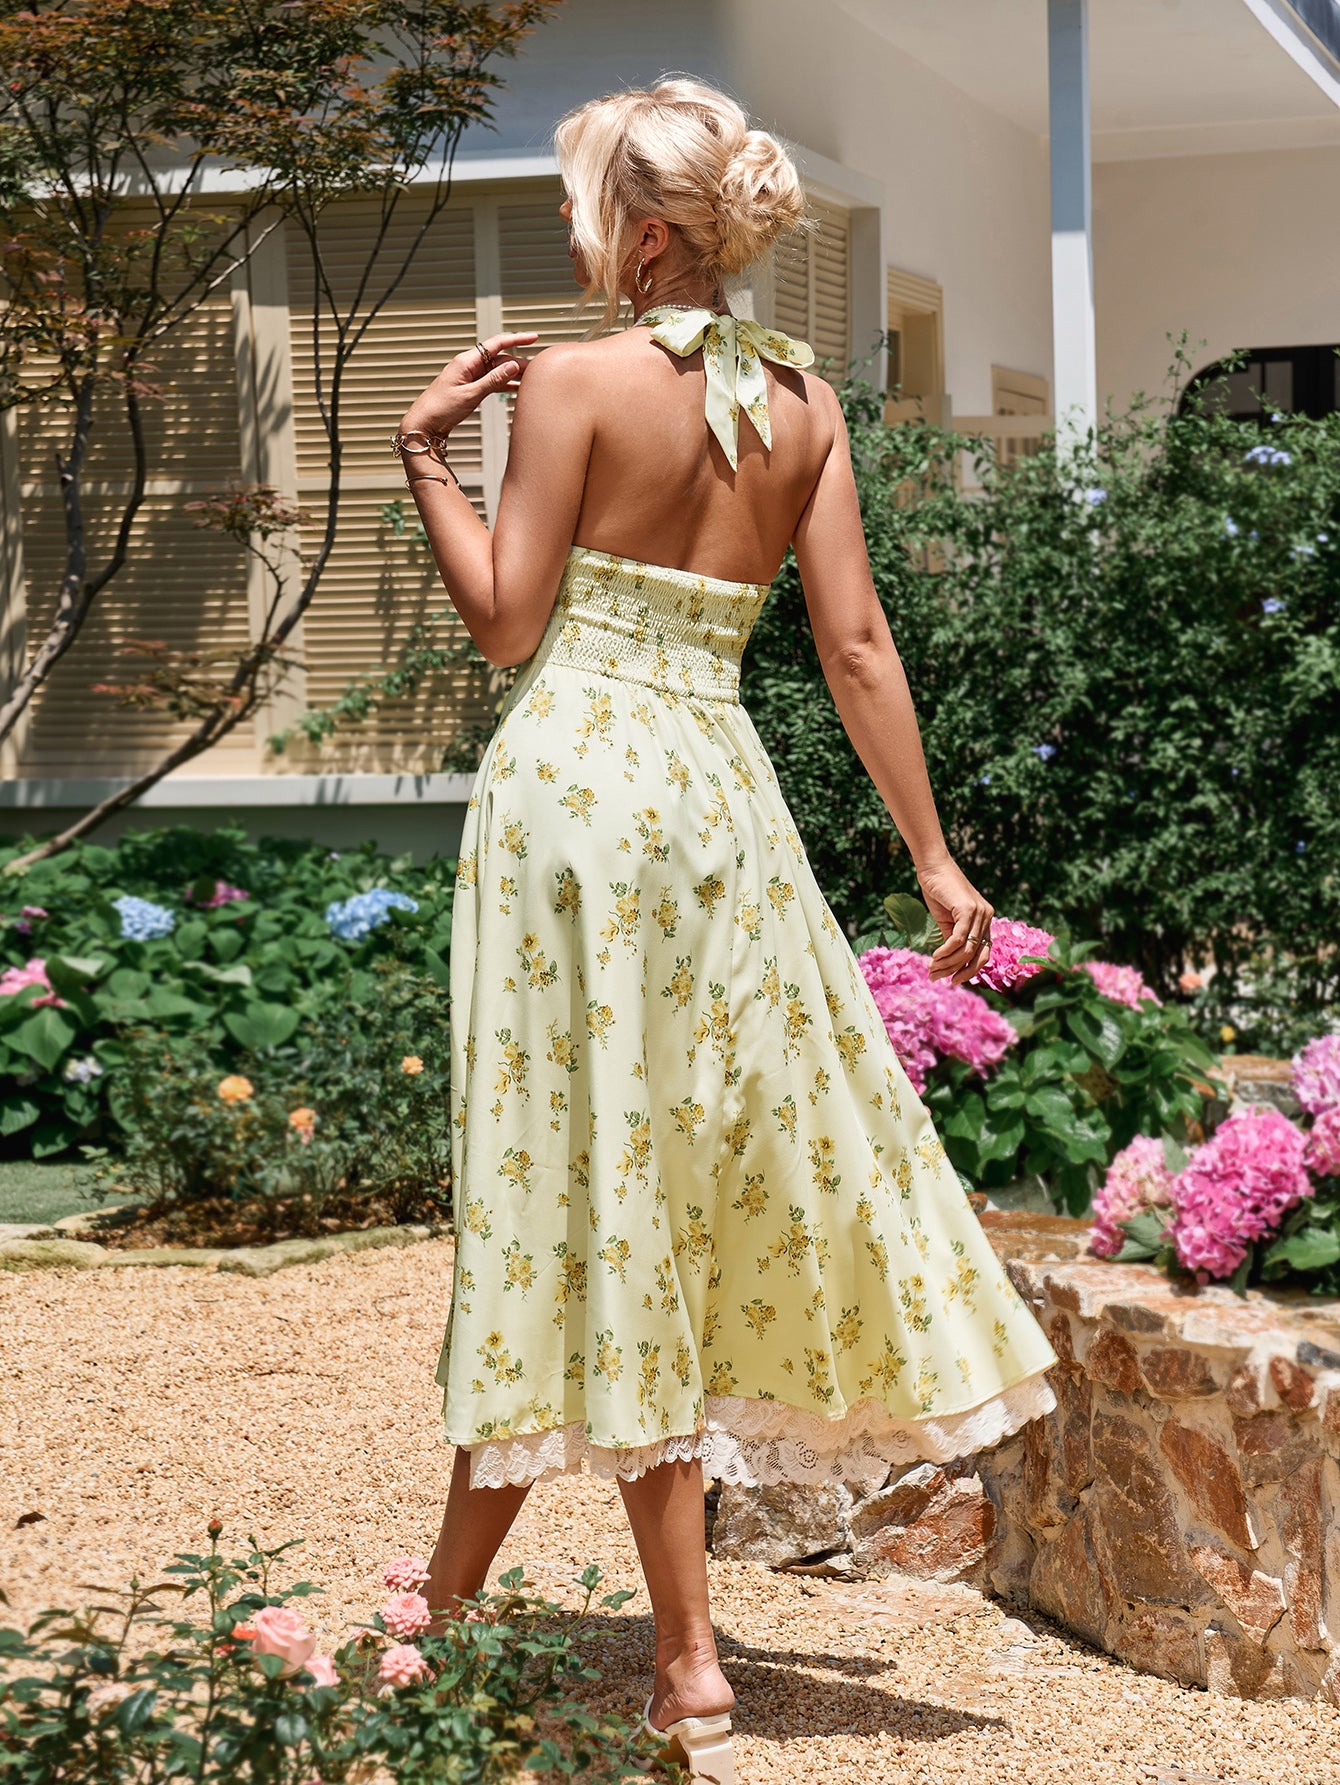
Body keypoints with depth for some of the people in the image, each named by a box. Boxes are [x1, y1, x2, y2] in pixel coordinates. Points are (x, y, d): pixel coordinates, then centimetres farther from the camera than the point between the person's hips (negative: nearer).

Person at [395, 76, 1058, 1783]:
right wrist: (931, 854, 7)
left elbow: (505, 621, -7)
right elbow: (856, 642, 4)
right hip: (719, 791, 5)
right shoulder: (803, 402, 6)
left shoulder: (576, 380, -8)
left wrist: (420, 451, 2)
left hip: (576, 781, -5)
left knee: (587, 1182, 1)